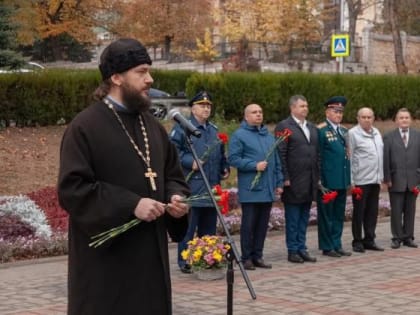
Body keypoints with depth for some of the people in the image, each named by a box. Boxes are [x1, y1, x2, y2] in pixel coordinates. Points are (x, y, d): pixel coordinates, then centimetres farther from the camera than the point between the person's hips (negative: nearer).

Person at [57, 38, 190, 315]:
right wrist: (131, 204, -22)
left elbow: (173, 174, 21)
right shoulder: (85, 127, -10)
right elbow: (71, 189, -17)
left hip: (150, 254, 7)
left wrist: (176, 197, -3)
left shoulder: (153, 126, 13)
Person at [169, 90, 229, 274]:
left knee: (209, 226, 12)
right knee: (189, 226, -5)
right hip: (192, 187, -7)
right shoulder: (182, 127, -5)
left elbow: (221, 153, 29)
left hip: (212, 188, 7)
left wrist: (225, 168, 14)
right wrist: (190, 162, -19)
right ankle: (185, 262, 1)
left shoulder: (214, 129, 18)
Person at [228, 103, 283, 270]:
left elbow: (276, 161, 20)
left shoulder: (269, 136, 17)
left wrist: (279, 183, 15)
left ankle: (258, 256, 17)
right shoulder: (239, 135, -4)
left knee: (263, 224, 8)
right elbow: (233, 159, -12)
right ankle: (247, 258, 6)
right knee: (249, 224, -2)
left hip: (267, 189, 6)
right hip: (250, 189, -6)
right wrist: (255, 166, -18)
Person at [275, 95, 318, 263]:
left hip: (310, 182, 6)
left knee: (304, 217, 11)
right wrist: (285, 178, -14)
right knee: (293, 218, 1)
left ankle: (302, 249, 18)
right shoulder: (284, 127, -5)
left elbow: (317, 153, 17)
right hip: (293, 182, -6)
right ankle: (292, 251, 8)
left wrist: (318, 177, 11)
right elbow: (281, 155, -10)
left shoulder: (312, 128, 17)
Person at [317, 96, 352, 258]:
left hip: (342, 181, 7)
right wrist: (319, 181, -14)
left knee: (339, 215, 12)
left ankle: (337, 245, 21)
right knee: (326, 215, 2)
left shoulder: (344, 131, 15)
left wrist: (349, 178, 16)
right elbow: (317, 157, -11)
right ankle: (327, 247, 9)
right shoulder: (320, 131, -9)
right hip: (327, 182, -7)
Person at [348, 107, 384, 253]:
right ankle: (357, 241, 10)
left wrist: (381, 176, 13)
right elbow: (349, 158, -8)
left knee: (372, 212, 10)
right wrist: (351, 181, -11)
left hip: (375, 180, 6)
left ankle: (369, 240, 19)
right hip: (360, 180, -6)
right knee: (359, 212, 2)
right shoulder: (353, 133, -7)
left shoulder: (376, 133, 14)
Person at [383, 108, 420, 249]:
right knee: (396, 211, 1)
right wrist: (387, 178, -6)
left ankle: (408, 237, 14)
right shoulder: (389, 137, 2)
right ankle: (397, 237, 9)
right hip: (396, 181, -2)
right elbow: (385, 159, -1)